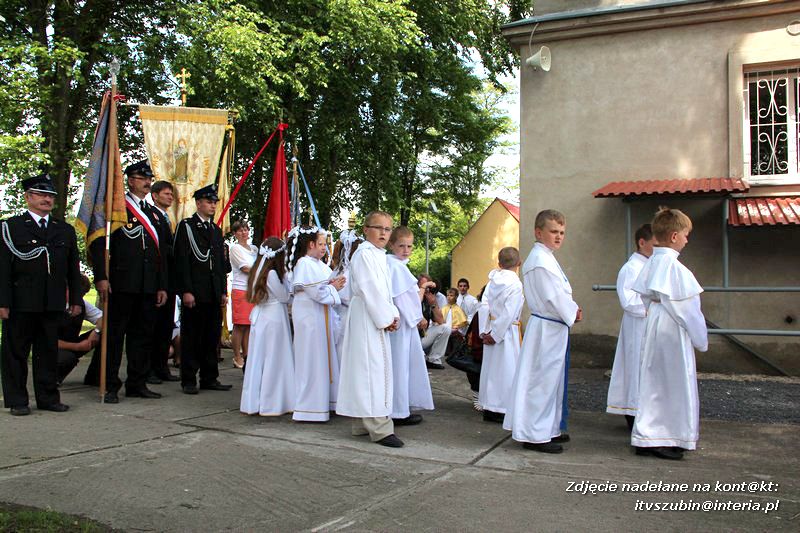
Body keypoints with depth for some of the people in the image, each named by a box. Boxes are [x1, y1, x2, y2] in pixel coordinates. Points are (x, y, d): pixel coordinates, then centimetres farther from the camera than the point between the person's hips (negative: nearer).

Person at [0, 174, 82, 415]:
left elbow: (73, 269, 15)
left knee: (49, 351, 9)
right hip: (20, 303, -3)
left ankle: (48, 398, 18)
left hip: (53, 304, 3)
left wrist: (76, 299, 10)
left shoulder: (65, 230, 13)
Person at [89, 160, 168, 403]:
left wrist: (162, 286, 12)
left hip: (148, 287, 5)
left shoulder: (156, 214, 19)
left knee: (143, 335, 9)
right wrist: (101, 277, -14)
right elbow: (98, 244, -5)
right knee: (115, 335, 0)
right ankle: (110, 387, 7)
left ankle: (137, 384, 17)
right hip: (122, 284, -5)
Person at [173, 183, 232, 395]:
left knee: (212, 337, 8)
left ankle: (209, 378, 15)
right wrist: (186, 291, -15)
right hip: (194, 294, -6)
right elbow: (181, 261, -8)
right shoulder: (186, 226, -1)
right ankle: (188, 381, 7)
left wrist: (223, 291, 13)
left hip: (214, 295, 6)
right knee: (191, 337, 0)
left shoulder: (216, 230, 19)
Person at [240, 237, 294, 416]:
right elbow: (284, 297, -10)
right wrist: (285, 277, 1)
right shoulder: (272, 274, -17)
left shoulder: (257, 272, 8)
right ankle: (271, 403, 5)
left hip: (260, 318, 8)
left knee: (258, 359, 11)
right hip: (274, 319, -8)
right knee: (273, 361, 0)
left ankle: (253, 401, 16)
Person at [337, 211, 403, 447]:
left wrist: (393, 315, 6)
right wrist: (385, 319, -15)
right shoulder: (365, 254, -13)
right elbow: (370, 291, -19)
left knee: (365, 370, 12)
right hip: (367, 319, -10)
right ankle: (380, 429, -7)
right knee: (373, 369, -9)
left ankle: (362, 424, 20)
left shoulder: (379, 256, 18)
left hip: (377, 319, 10)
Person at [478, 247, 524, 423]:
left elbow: (484, 306, 2)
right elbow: (508, 313, -17)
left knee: (490, 368, 12)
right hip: (507, 331, -6)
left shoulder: (492, 281, 4)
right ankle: (502, 410, 4)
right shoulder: (515, 284, -13)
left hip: (492, 330, 6)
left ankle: (489, 409, 20)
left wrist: (484, 331, 3)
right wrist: (495, 335, -11)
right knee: (506, 369, 1)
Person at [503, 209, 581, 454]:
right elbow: (553, 296, -21)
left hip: (552, 327, 11)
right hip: (547, 329, -11)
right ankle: (534, 435, 3)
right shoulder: (541, 260, -18)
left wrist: (571, 309, 5)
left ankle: (548, 429, 28)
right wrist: (573, 312, -6)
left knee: (551, 379, 17)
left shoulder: (543, 258, 17)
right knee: (541, 380, -4)